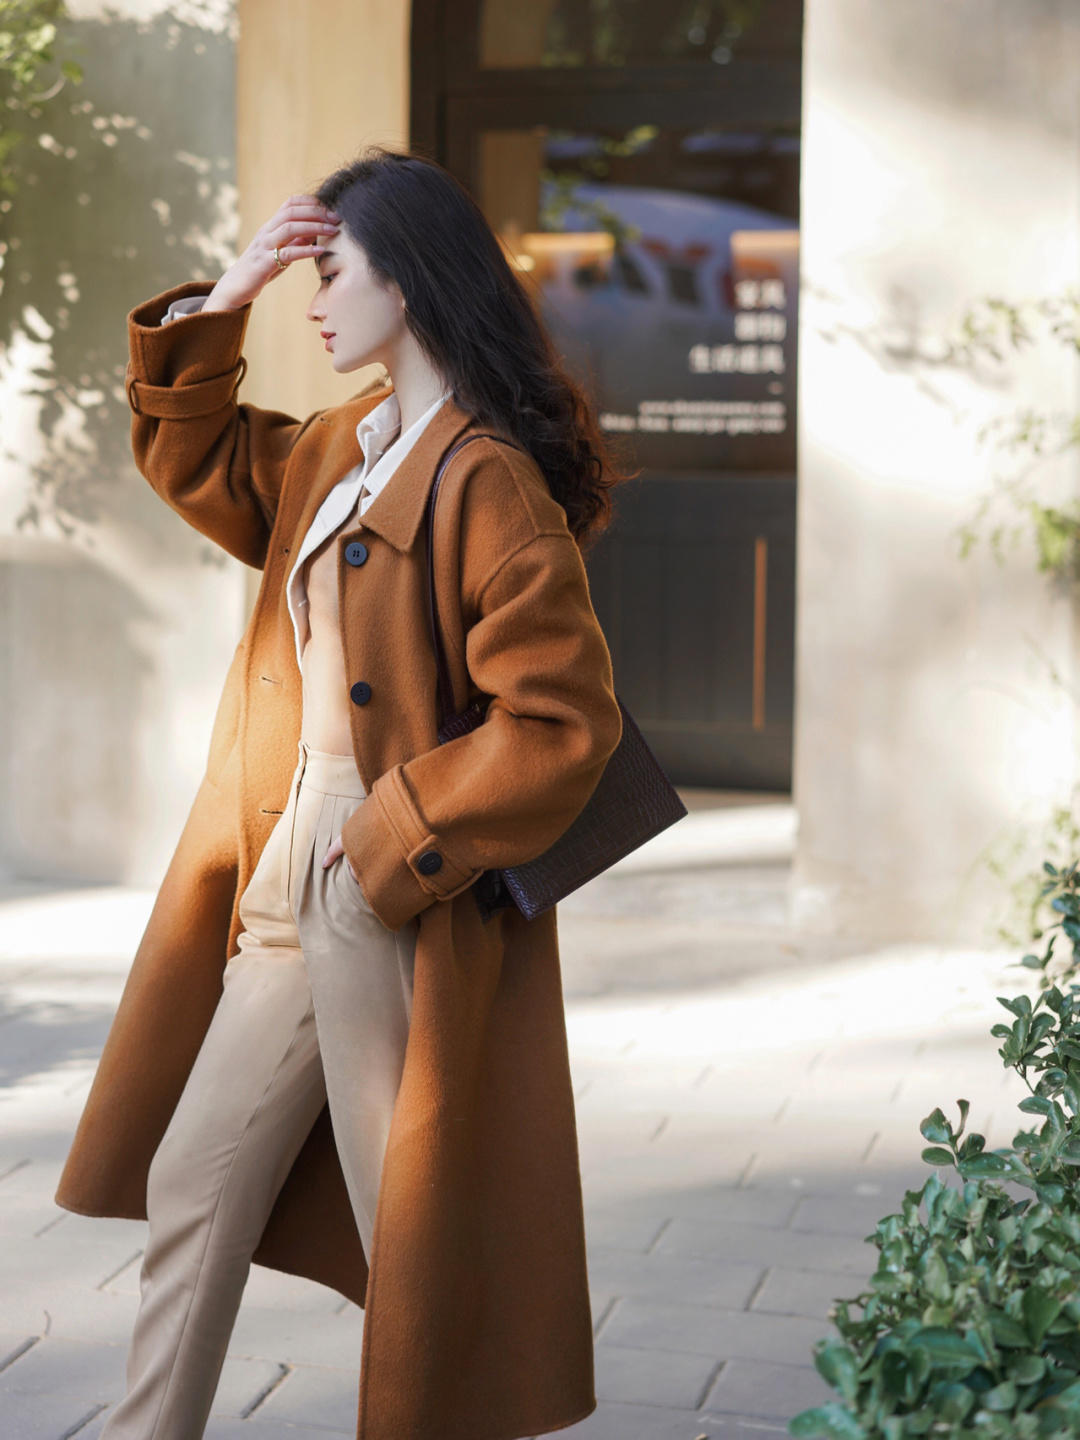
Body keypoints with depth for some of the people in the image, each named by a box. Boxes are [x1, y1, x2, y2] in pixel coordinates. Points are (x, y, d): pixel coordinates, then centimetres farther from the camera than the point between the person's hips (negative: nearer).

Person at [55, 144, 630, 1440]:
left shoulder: (488, 484, -17)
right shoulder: (338, 448, 11)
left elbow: (561, 722, -22)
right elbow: (192, 461, 22)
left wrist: (390, 850, -20)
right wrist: (222, 299, 8)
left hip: (406, 917, -9)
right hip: (287, 896, 9)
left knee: (412, 1232, 4)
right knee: (191, 1188, 16)